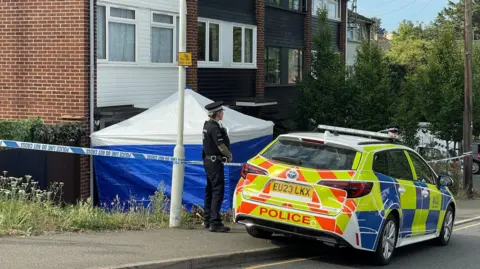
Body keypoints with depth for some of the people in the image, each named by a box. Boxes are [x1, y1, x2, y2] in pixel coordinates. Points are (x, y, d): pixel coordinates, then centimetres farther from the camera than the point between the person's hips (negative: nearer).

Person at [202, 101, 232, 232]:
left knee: (210, 190, 15)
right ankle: (215, 222, -13)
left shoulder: (207, 125, 12)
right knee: (218, 191, -10)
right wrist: (229, 155, -1)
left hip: (208, 161, 10)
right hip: (215, 161, -10)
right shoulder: (214, 127, -18)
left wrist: (226, 155, 8)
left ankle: (207, 220, 22)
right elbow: (221, 146, -20)